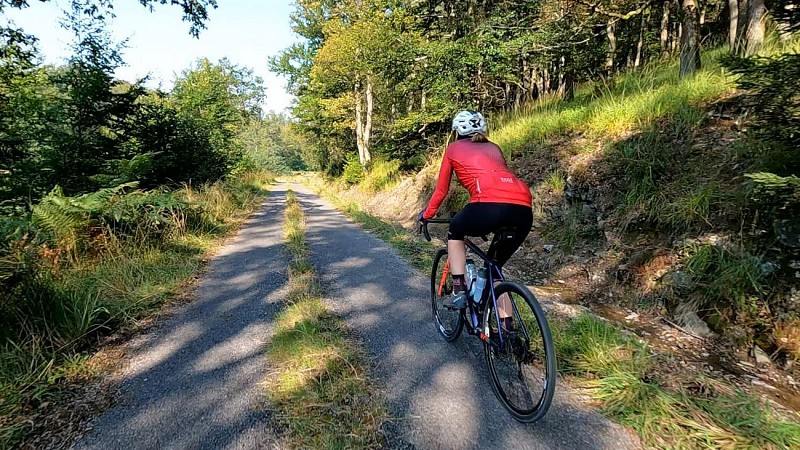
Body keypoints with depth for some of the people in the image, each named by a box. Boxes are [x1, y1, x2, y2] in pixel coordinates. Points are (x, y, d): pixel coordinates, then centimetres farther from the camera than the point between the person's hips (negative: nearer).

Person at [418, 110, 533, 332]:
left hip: (491, 205, -5)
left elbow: (441, 190, 28)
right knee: (494, 266, 26)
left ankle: (459, 291, 20)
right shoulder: (493, 148, 34)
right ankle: (506, 329, 27)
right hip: (524, 211, 5)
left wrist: (427, 214, 45)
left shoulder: (453, 149, 23)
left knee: (455, 232, 29)